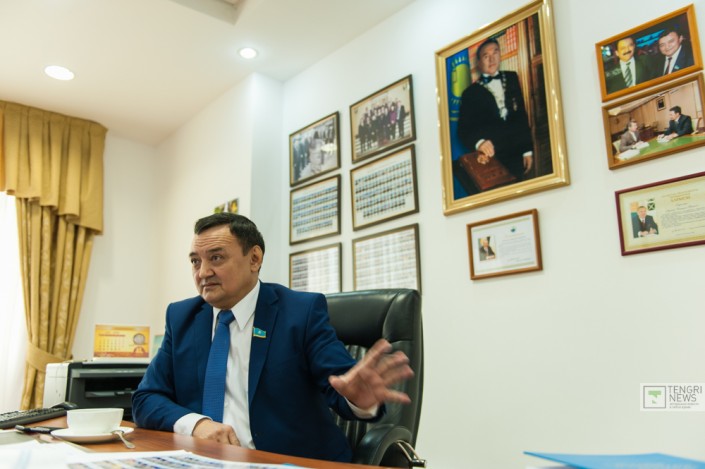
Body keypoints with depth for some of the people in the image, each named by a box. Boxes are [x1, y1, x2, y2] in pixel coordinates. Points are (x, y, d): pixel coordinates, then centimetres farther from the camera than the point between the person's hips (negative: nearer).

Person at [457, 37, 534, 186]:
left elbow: (522, 115, 10)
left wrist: (528, 149, 5)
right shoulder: (471, 93, 3)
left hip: (517, 155, 3)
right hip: (492, 159, -2)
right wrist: (479, 142, -26)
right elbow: (464, 129, -4)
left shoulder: (512, 78, 12)